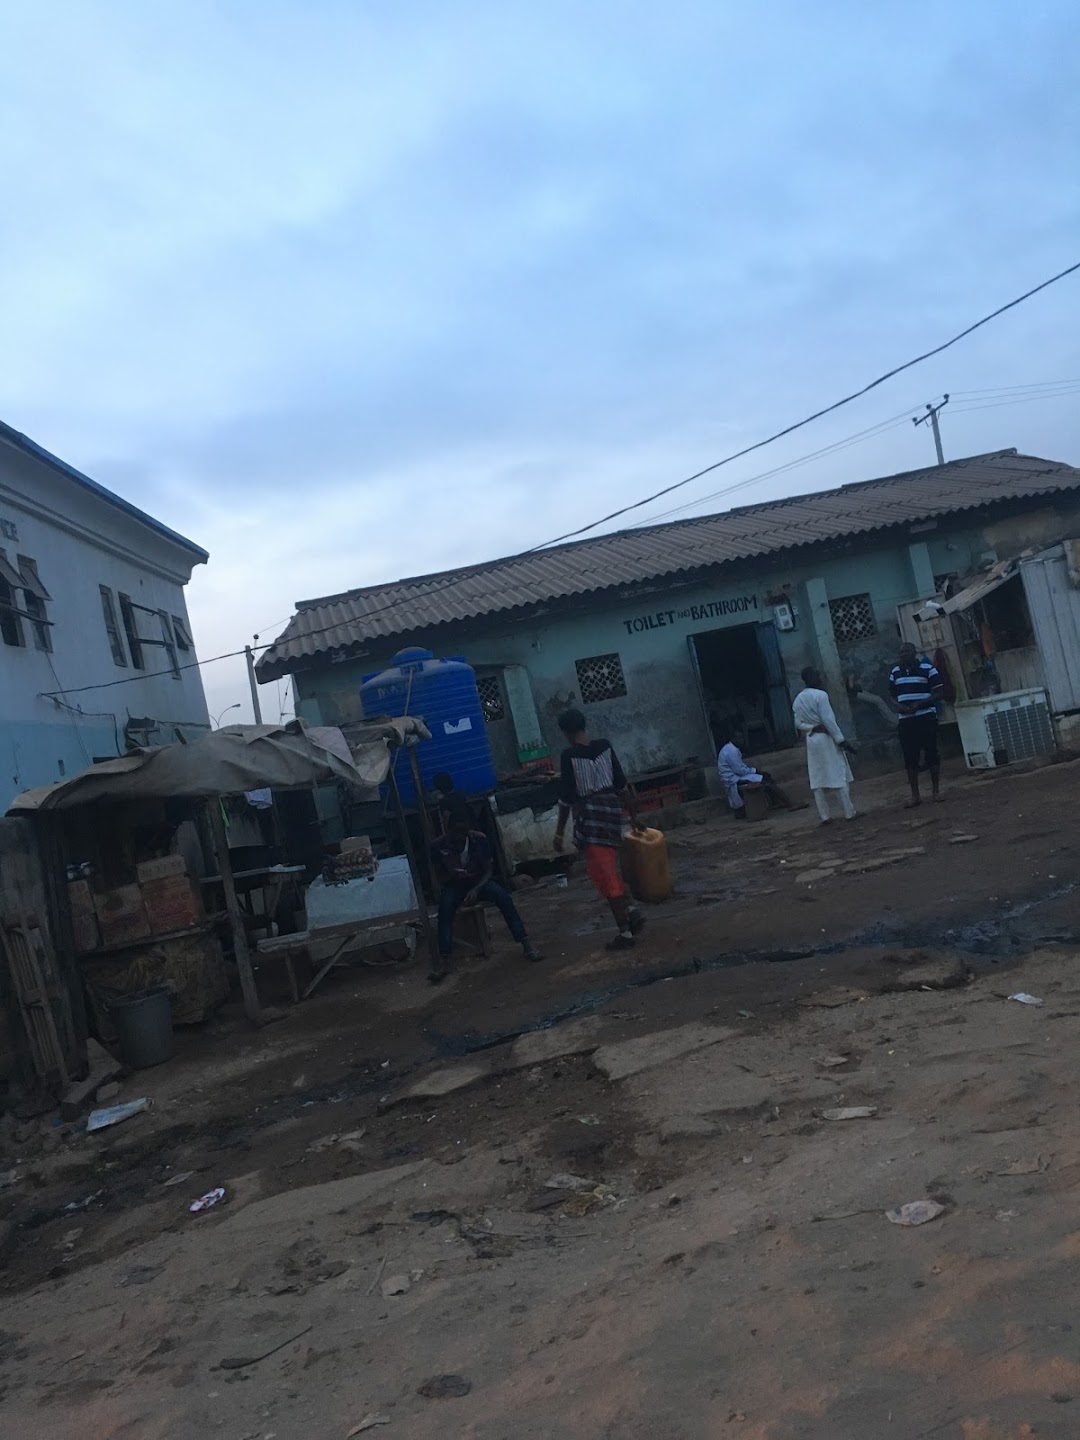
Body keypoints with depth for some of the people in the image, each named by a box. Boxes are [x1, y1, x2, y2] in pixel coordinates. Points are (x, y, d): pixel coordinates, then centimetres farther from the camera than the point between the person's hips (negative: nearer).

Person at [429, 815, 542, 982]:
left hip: (479, 881, 1)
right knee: (445, 905, -35)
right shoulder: (439, 846, -14)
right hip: (454, 885, -1)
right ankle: (444, 960, -41)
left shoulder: (479, 839, -13)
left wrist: (476, 889, -25)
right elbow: (439, 876, -5)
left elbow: (489, 870, -7)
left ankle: (526, 944, -29)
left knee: (503, 896, -29)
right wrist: (453, 874, -28)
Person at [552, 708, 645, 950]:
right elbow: (621, 785, 9)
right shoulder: (605, 747, 4)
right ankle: (631, 913, 16)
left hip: (589, 816, -6)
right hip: (612, 809, 6)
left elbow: (566, 798, -9)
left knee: (605, 876, 0)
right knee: (608, 871, 21)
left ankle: (625, 931, 4)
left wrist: (560, 832, -1)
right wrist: (634, 817, 17)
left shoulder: (569, 755, -11)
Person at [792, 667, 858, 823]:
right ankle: (849, 812, 5)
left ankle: (825, 815, 8)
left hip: (811, 740, 6)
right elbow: (828, 720, -16)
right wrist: (841, 740, -13)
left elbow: (798, 724, 5)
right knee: (839, 776, 1)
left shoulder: (798, 699, 7)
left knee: (817, 779, 7)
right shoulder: (820, 695, -13)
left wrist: (812, 727, -3)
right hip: (827, 739, -6)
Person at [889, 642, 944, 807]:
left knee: (931, 754, 2)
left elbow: (938, 693, -5)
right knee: (910, 758, 3)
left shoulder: (928, 669, -4)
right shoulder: (895, 672, 10)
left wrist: (919, 704, -17)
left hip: (926, 718, -4)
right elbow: (893, 695, 16)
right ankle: (915, 795, 9)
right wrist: (900, 706, -5)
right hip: (905, 721, 4)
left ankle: (936, 791, 14)